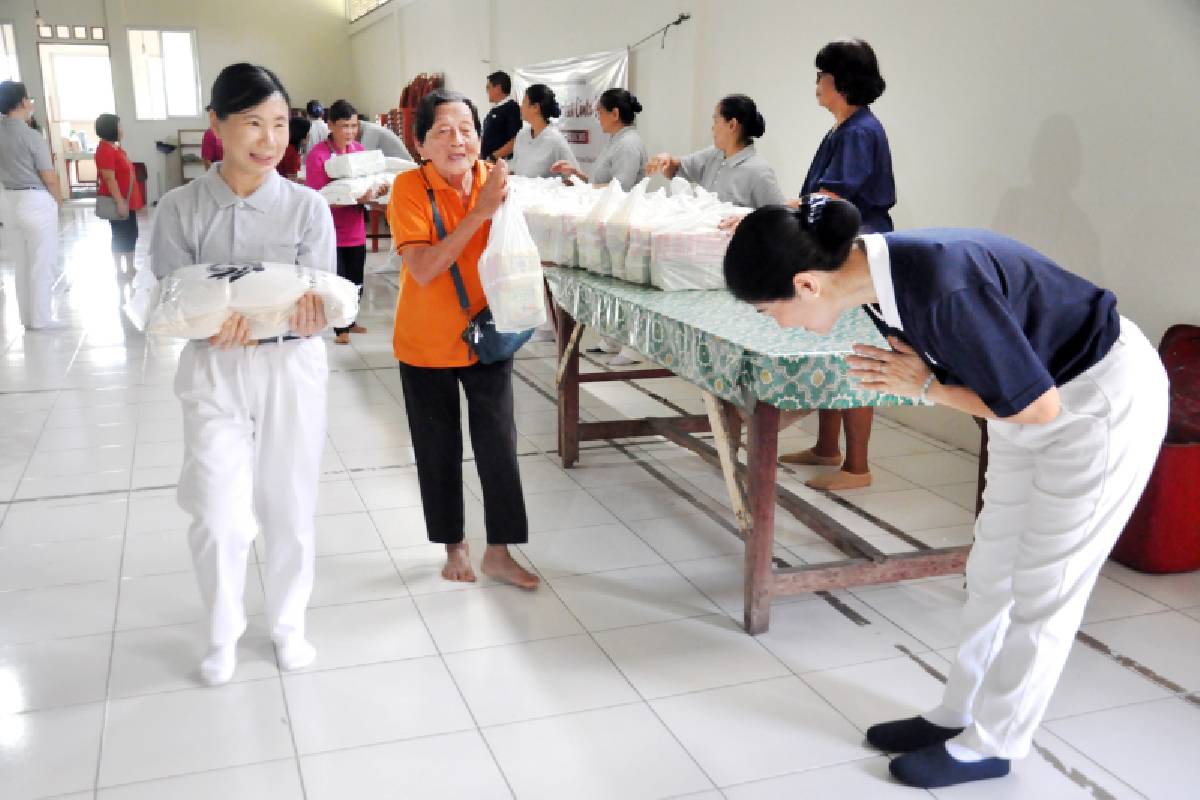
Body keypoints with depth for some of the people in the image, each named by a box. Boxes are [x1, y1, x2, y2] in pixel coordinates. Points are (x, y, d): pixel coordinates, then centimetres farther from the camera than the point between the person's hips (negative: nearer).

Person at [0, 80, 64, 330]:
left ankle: (27, 317, 22)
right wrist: (58, 201, 6)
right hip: (36, 202, -7)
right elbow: (49, 178, -14)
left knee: (21, 263, 15)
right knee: (42, 263, 3)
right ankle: (41, 318, 7)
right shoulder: (31, 136, -16)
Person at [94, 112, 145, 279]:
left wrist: (135, 200, 20)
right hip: (118, 201, -10)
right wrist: (119, 202, -25)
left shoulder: (116, 148, 13)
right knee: (120, 236, -2)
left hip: (128, 200, 10)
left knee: (131, 234, 14)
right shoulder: (105, 150, -17)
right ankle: (119, 271, 6)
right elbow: (109, 179, -22)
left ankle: (130, 268, 22)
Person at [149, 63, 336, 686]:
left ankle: (287, 622, 34)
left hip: (291, 368, 1)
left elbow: (321, 300, -7)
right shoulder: (180, 208, -4)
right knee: (218, 516, -3)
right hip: (214, 372, 0)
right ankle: (223, 632, 24)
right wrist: (213, 326, -27)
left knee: (289, 506, 11)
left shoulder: (307, 206, -4)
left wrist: (309, 316, -32)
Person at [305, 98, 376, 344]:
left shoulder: (359, 149, 3)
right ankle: (341, 328, 15)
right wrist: (355, 198, -30)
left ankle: (350, 322, 33)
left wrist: (373, 192, -10)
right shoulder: (317, 155, -16)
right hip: (331, 232, -6)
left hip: (355, 231, 6)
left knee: (356, 283, 15)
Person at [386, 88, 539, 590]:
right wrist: (480, 212, -30)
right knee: (439, 450, 11)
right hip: (426, 342, -2)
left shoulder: (494, 180, -6)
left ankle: (498, 552, 19)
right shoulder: (410, 188, -15)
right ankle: (454, 545, 30)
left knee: (498, 444, 3)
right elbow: (423, 269, -27)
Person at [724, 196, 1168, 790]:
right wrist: (918, 377, -15)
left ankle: (990, 745, 21)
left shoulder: (942, 289, -36)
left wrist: (926, 387, -18)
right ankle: (956, 716, 31)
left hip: (1104, 401, -8)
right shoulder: (880, 274, -10)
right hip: (1037, 390, 8)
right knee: (991, 572, 16)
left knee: (1043, 590, 5)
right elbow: (940, 362, 5)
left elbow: (1036, 405, -26)